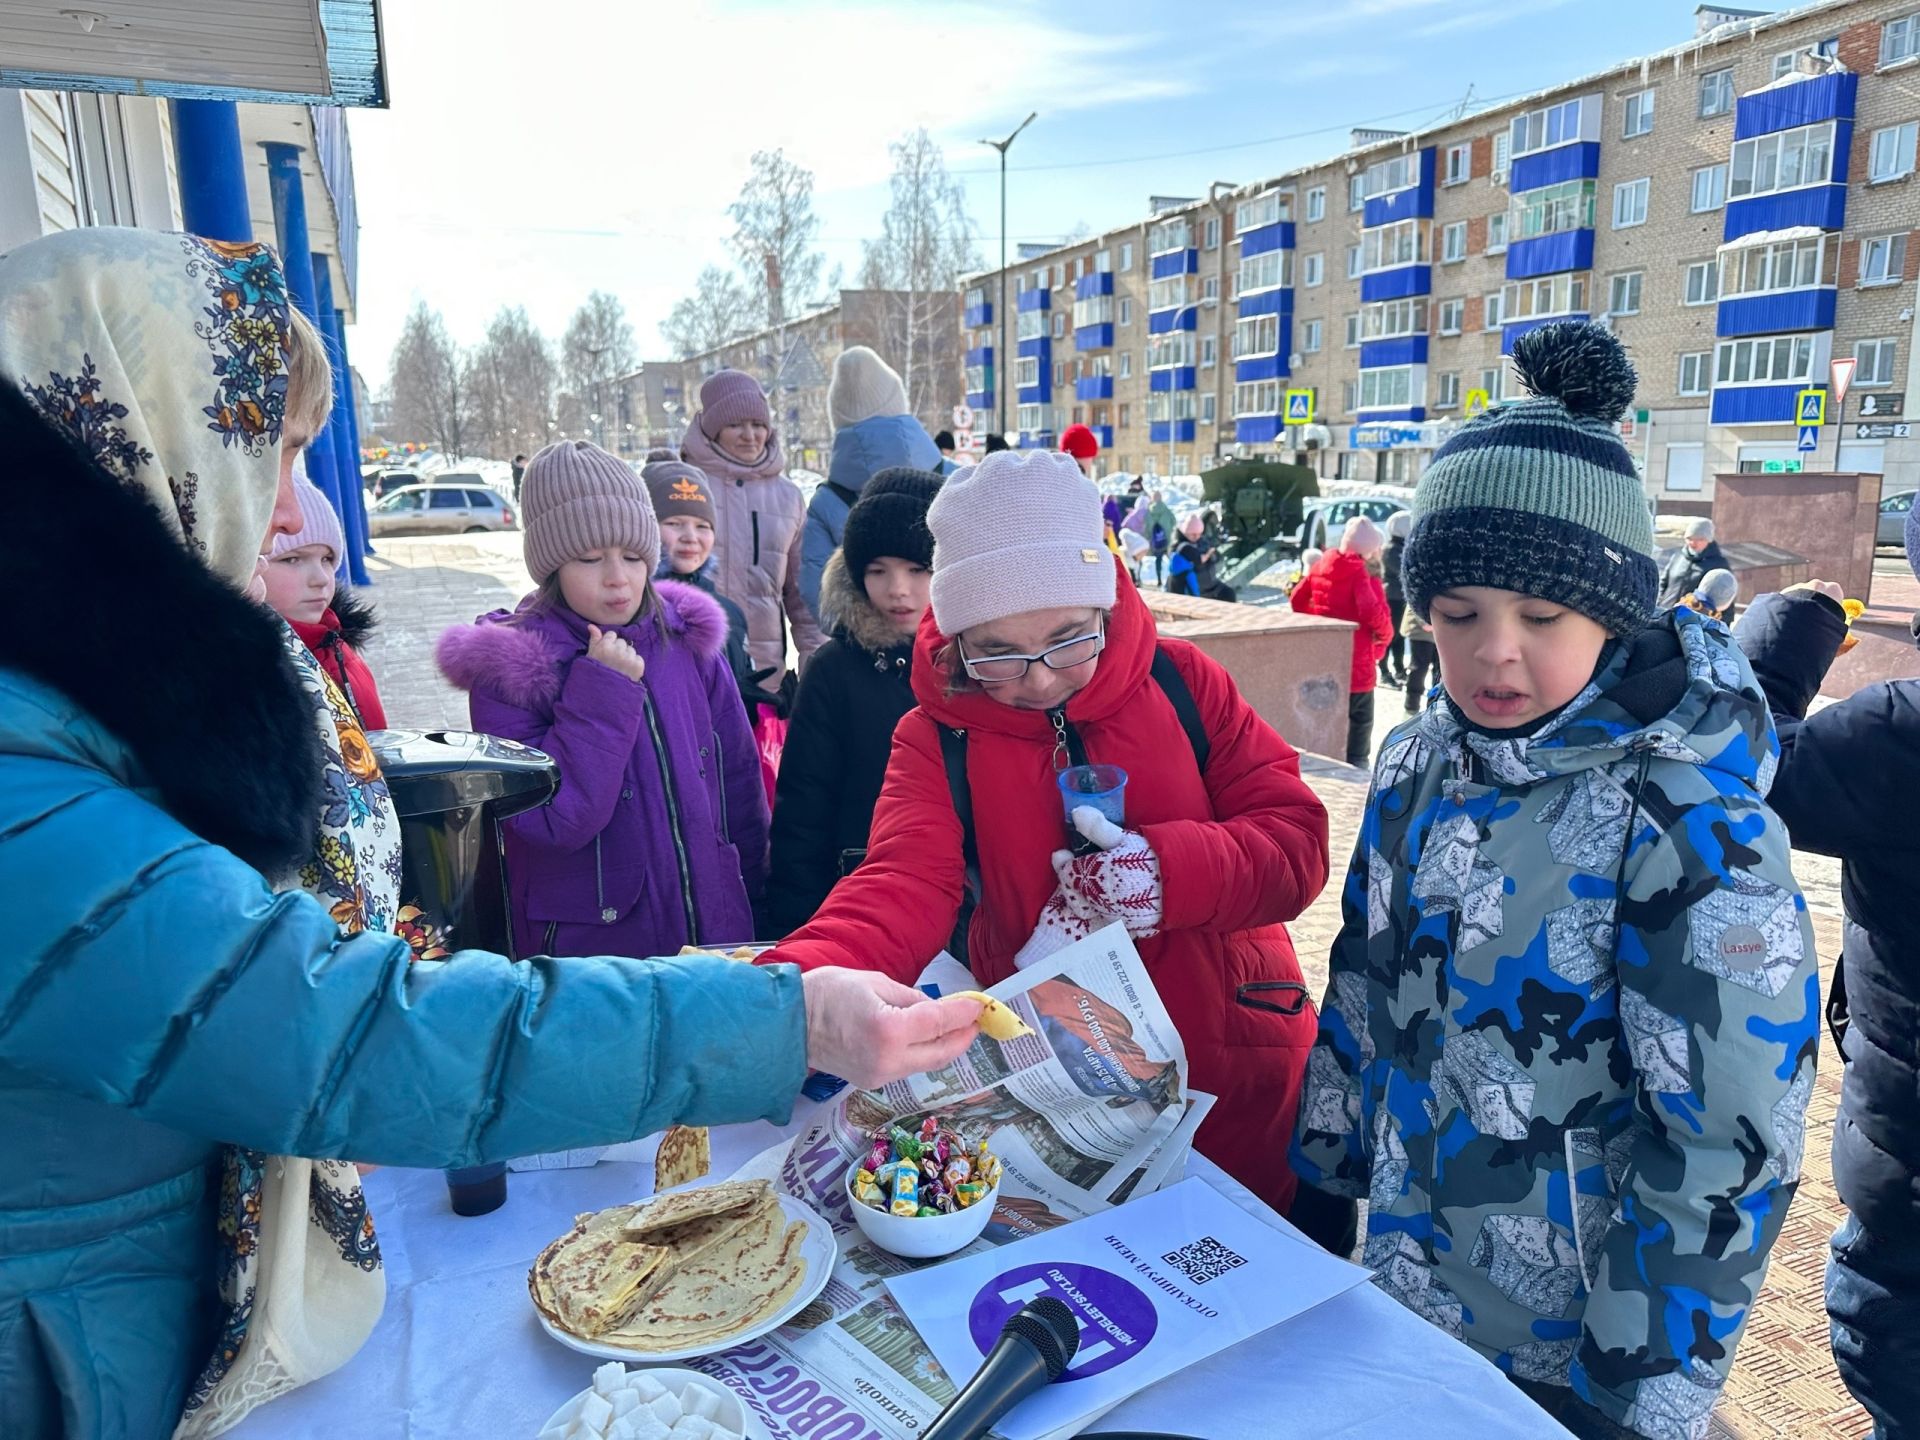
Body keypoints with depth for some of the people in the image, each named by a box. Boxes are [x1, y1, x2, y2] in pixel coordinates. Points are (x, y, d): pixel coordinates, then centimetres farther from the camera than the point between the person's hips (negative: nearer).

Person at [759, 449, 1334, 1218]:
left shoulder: (1181, 682, -9)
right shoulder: (937, 739, -10)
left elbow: (1297, 844, -10)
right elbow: (900, 898, -25)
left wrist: (1170, 871, -29)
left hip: (1230, 1066, 1)